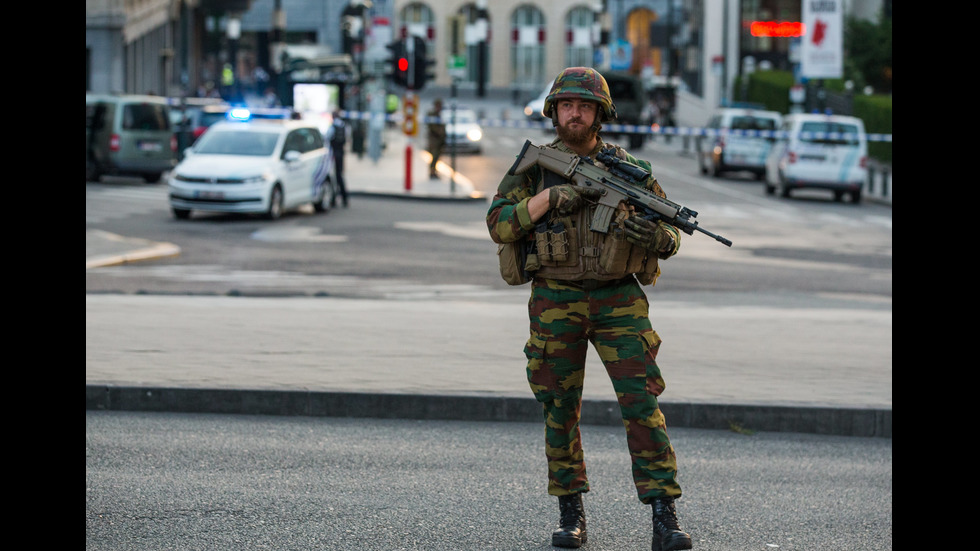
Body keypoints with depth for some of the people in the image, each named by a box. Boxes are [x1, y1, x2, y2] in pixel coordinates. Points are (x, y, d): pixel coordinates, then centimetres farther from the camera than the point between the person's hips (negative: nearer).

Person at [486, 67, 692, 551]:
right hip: (556, 305, 1)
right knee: (560, 410, 4)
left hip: (619, 302, 0)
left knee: (642, 402, -10)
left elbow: (671, 237, 8)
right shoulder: (533, 166, 6)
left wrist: (654, 235, -16)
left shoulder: (628, 168, 6)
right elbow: (499, 225, -4)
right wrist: (552, 196, -15)